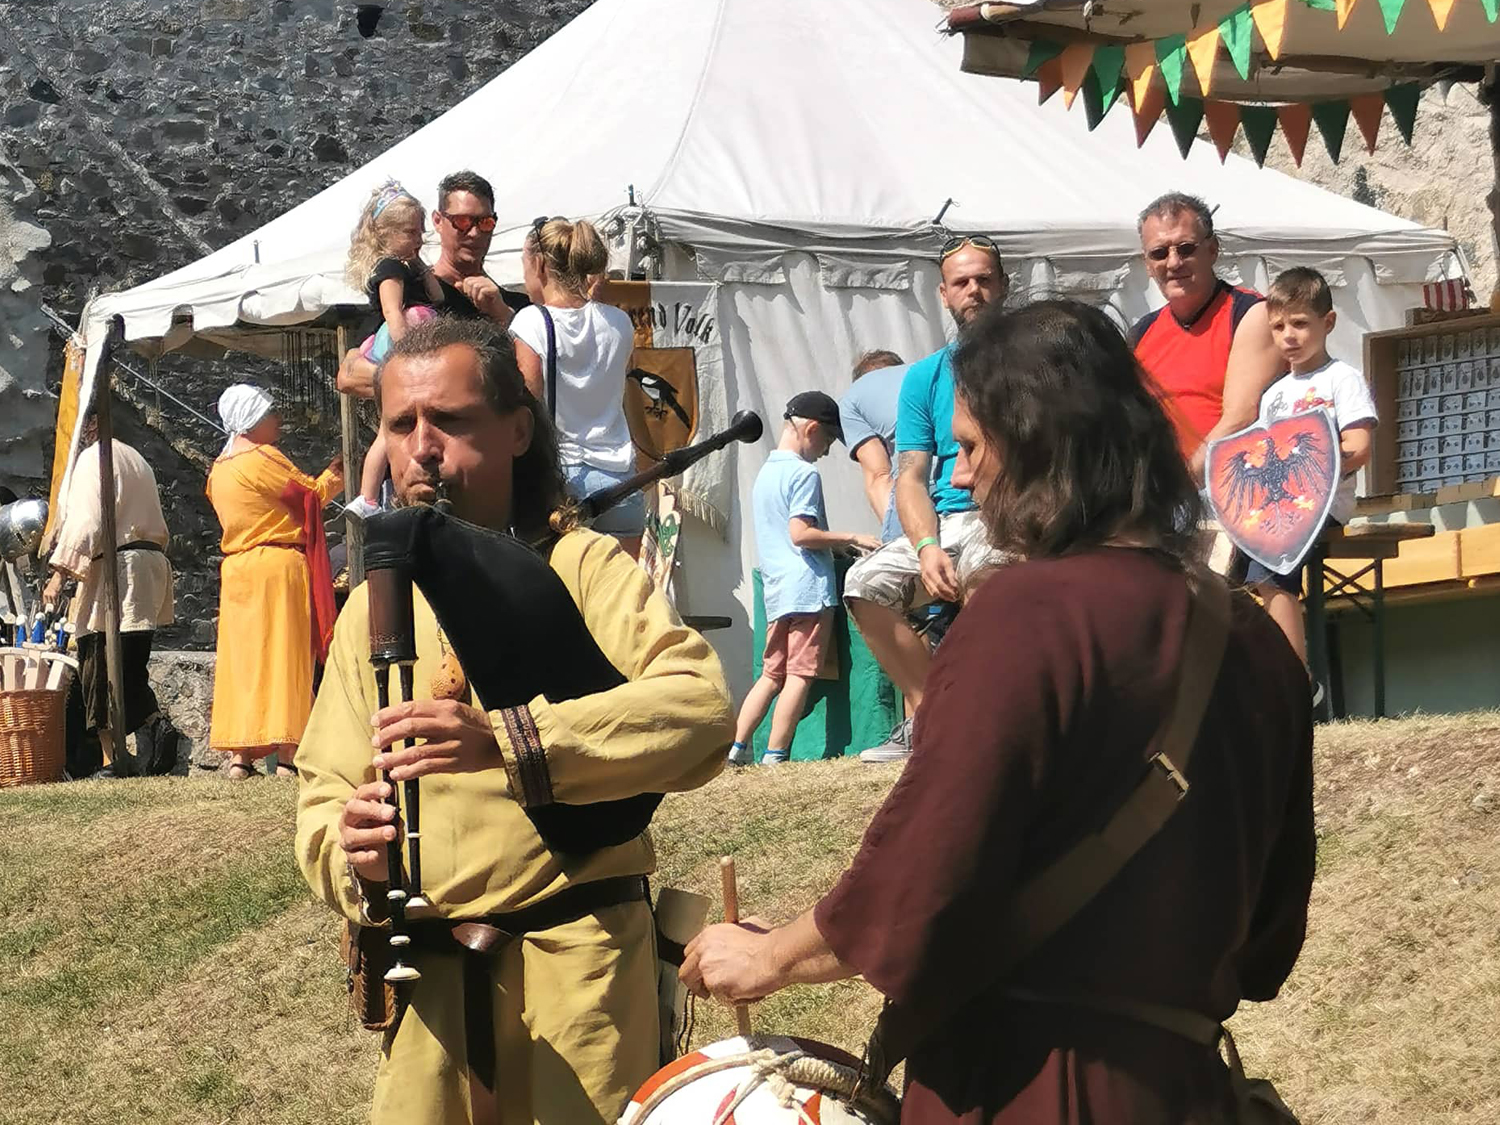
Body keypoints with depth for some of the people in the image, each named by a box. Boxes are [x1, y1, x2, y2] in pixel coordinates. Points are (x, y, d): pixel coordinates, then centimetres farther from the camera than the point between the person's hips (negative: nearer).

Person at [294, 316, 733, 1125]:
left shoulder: (580, 566, -2)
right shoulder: (372, 605, 14)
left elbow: (702, 710, -19)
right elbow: (324, 789, 12)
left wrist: (509, 741, -32)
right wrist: (348, 853, -13)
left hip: (574, 959, -4)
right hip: (426, 974, 4)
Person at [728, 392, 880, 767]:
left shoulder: (764, 473, 18)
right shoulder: (804, 474, -10)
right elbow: (800, 533, -18)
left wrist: (840, 544, 26)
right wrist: (851, 538, -12)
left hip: (775, 592, 8)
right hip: (809, 590, -8)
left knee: (772, 674, 12)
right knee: (800, 674, -6)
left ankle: (736, 748, 5)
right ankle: (774, 756, -8)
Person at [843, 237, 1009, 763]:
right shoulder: (924, 377, 16)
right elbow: (912, 477, 6)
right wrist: (927, 548, -13)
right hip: (944, 525, 5)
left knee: (981, 567, -38)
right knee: (866, 583, -21)